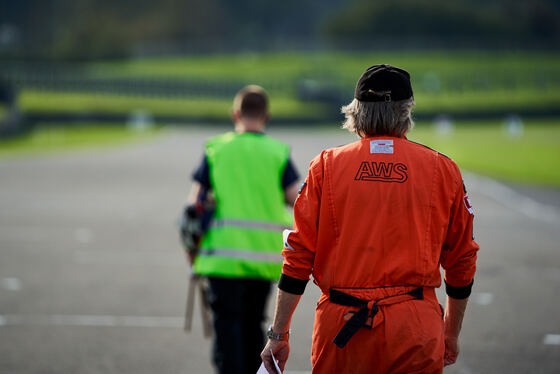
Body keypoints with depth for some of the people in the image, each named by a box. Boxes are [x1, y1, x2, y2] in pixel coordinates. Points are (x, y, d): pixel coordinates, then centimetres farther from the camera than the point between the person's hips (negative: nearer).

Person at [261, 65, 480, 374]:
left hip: (340, 328, 0)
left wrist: (279, 334, 6)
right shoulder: (442, 169, 5)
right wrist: (451, 335, 22)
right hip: (415, 331, 0)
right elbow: (461, 262, 10)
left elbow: (298, 256, 1)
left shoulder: (326, 166, 3)